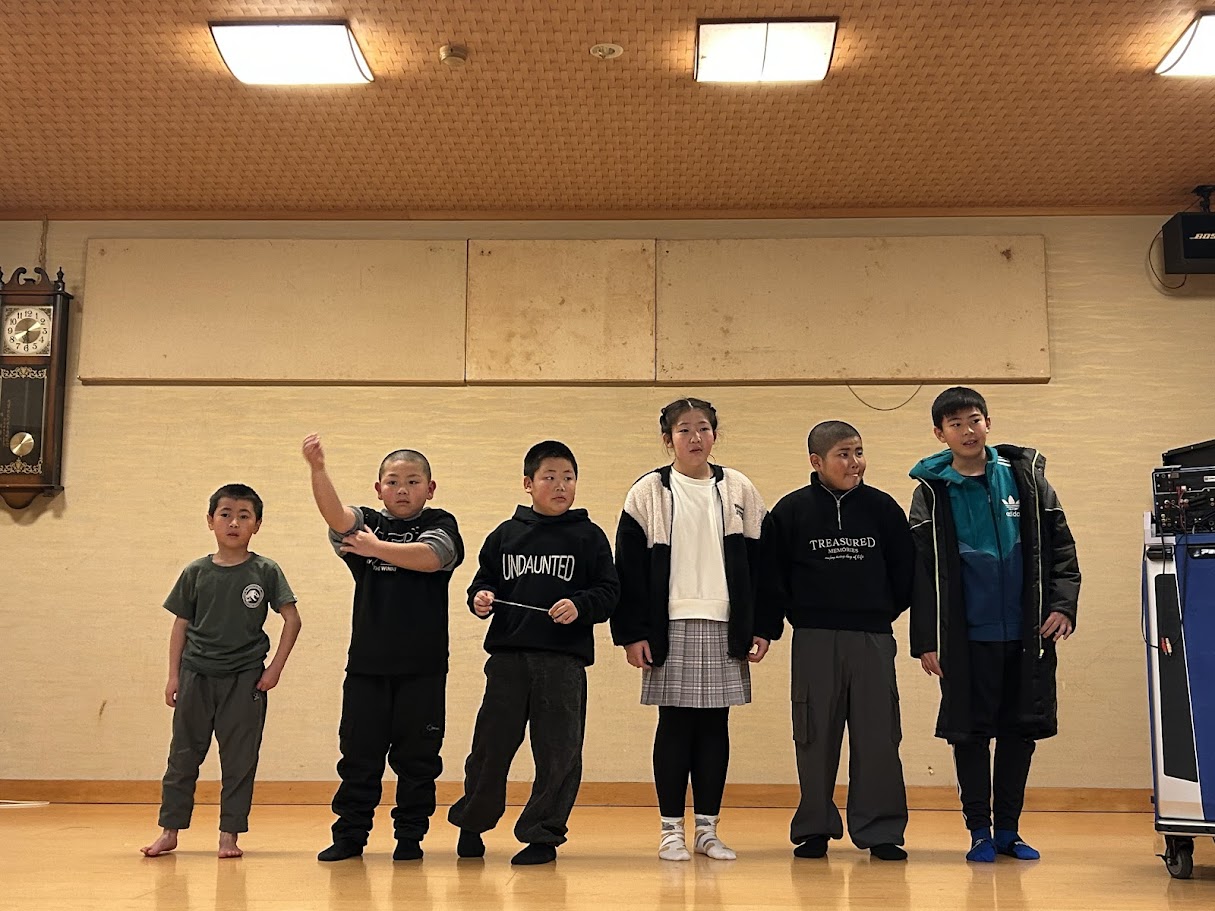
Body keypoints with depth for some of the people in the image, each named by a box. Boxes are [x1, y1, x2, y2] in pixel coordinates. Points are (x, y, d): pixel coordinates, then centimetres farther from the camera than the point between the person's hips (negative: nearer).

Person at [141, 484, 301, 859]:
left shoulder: (265, 571, -2)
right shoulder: (195, 573, 2)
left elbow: (292, 619, 0)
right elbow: (181, 624, 7)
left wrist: (276, 667, -5)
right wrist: (173, 674, 3)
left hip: (245, 679, -1)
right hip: (197, 675, 1)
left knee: (239, 759, 3)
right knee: (183, 755, 7)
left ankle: (229, 834, 11)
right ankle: (169, 830, 15)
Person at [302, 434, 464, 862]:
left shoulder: (440, 524, 4)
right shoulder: (366, 522, 7)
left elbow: (430, 557, -18)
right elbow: (335, 514, -15)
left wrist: (377, 548, -22)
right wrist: (317, 468, -33)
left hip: (423, 666, -1)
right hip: (367, 663, 2)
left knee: (417, 756, 6)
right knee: (359, 754, 6)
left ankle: (410, 835, 18)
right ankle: (350, 834, 17)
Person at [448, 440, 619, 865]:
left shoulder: (589, 536, 6)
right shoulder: (505, 534, 12)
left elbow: (609, 591, 2)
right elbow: (484, 580, 17)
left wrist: (581, 606, -16)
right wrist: (480, 598, -5)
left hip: (564, 659, -1)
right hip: (508, 655, 2)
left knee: (558, 751, 1)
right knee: (490, 744, 7)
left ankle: (543, 835, 15)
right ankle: (471, 823, 27)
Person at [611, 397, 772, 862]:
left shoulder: (740, 491, 8)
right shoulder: (649, 492, 1)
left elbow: (758, 563, 8)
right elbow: (629, 568, -1)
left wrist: (761, 628, 2)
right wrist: (632, 633, -7)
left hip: (724, 627, 2)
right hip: (671, 627, -2)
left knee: (715, 725, 5)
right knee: (674, 724, 1)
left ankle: (707, 828, 14)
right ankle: (671, 830, 10)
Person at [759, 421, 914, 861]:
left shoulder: (883, 508, 4)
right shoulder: (791, 511, 0)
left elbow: (905, 569, 10)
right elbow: (771, 576, 3)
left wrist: (886, 612, 6)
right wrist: (770, 626, -2)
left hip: (873, 639, 1)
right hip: (814, 639, -1)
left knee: (878, 737, 2)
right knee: (815, 738, 6)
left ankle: (880, 830, 12)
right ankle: (814, 829, 16)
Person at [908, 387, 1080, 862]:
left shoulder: (1026, 476, 6)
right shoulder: (931, 493, 1)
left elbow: (1060, 545, 6)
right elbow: (922, 573, 0)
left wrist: (1062, 604, -6)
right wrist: (927, 641, -4)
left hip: (1026, 634, 2)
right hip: (966, 637, -2)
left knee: (1019, 733, 7)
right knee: (970, 734, 3)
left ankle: (1008, 829, 19)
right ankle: (979, 831, 15)